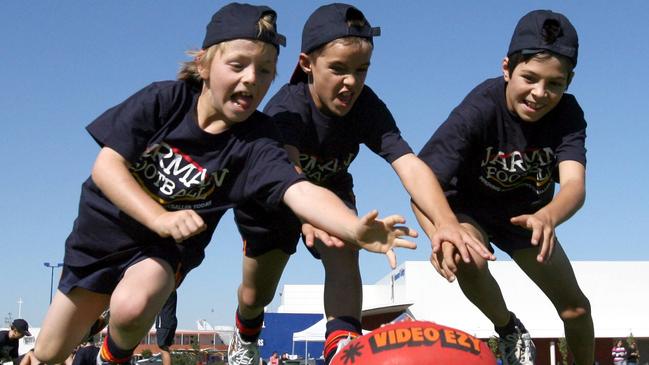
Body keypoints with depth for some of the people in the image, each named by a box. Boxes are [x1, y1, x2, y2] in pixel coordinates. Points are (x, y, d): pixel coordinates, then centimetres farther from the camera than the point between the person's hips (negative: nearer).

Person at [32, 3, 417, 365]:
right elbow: (107, 164, -21)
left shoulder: (255, 143, -21)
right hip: (103, 229, 2)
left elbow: (300, 190, -37)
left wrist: (355, 229, -56)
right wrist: (159, 218, -35)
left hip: (164, 247, -1)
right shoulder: (164, 99, -18)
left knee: (133, 305, -34)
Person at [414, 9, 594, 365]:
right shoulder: (479, 110, -34)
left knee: (576, 309, 3)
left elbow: (574, 183, -41)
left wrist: (547, 217, -65)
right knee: (468, 261, -34)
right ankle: (510, 331, -4)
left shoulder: (568, 114, -26)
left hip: (528, 213, 3)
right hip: (469, 208, -3)